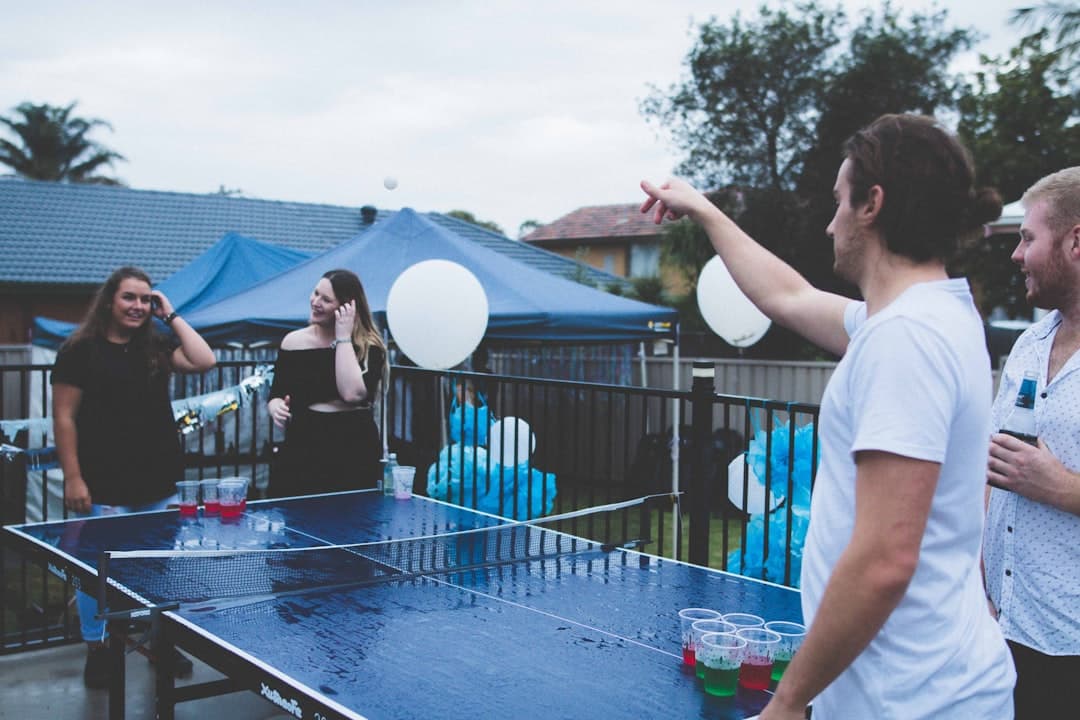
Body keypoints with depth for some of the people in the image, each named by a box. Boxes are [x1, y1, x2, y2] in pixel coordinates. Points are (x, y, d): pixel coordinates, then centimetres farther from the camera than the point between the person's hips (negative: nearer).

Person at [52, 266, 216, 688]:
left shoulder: (155, 348, 9)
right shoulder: (80, 350, -5)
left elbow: (204, 361, -5)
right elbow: (64, 417, -7)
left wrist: (171, 316, -3)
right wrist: (73, 478, -12)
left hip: (159, 483, 5)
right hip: (105, 486, -4)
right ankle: (97, 649, 20)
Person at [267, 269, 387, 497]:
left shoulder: (368, 346, -3)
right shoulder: (294, 342, 4)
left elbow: (352, 393, -19)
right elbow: (275, 395, 10)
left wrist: (343, 338, -13)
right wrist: (276, 407, -13)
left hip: (354, 450, -1)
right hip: (303, 447, 2)